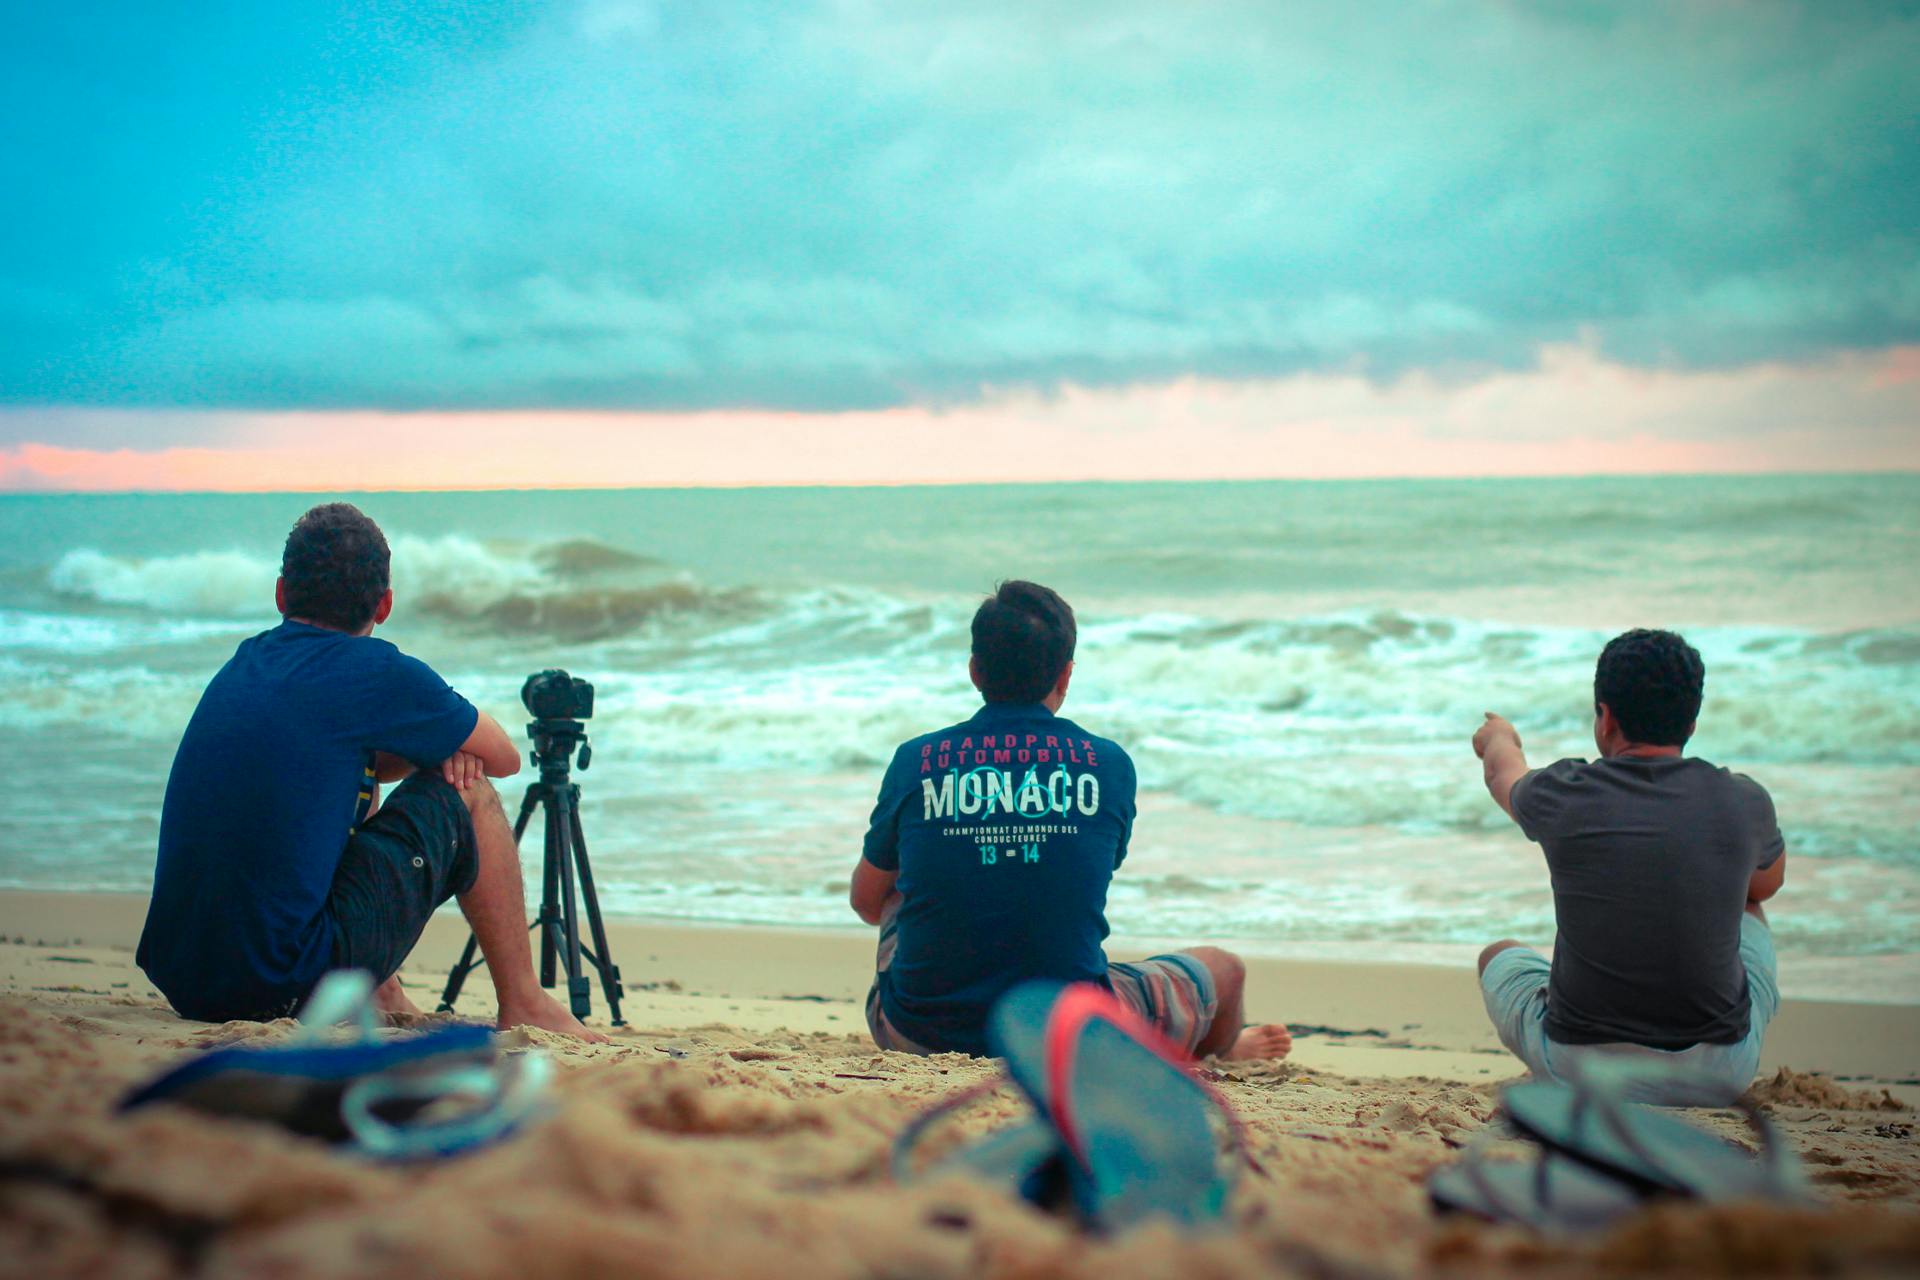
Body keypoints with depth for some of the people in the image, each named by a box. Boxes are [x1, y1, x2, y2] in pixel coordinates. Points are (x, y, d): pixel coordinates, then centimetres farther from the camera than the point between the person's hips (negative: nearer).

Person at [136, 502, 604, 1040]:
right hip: (287, 985, -7)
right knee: (465, 791, 7)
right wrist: (441, 744, 27)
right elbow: (504, 757, 8)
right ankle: (523, 1005, 14)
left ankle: (382, 1000, 30)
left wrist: (434, 745, 10)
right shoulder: (376, 671, -7)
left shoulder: (246, 660, 14)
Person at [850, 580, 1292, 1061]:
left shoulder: (915, 761, -4)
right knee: (1223, 967, 25)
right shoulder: (1109, 765, -4)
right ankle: (1223, 1047, 61)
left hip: (920, 1033, 2)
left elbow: (865, 901, 11)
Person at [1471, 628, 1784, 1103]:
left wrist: (1498, 739, 41)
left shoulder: (1565, 796, -10)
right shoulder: (1744, 803, -8)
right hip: (1719, 1077, 2)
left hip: (1580, 1068, -1)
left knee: (1499, 957, 30)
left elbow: (1504, 774, 18)